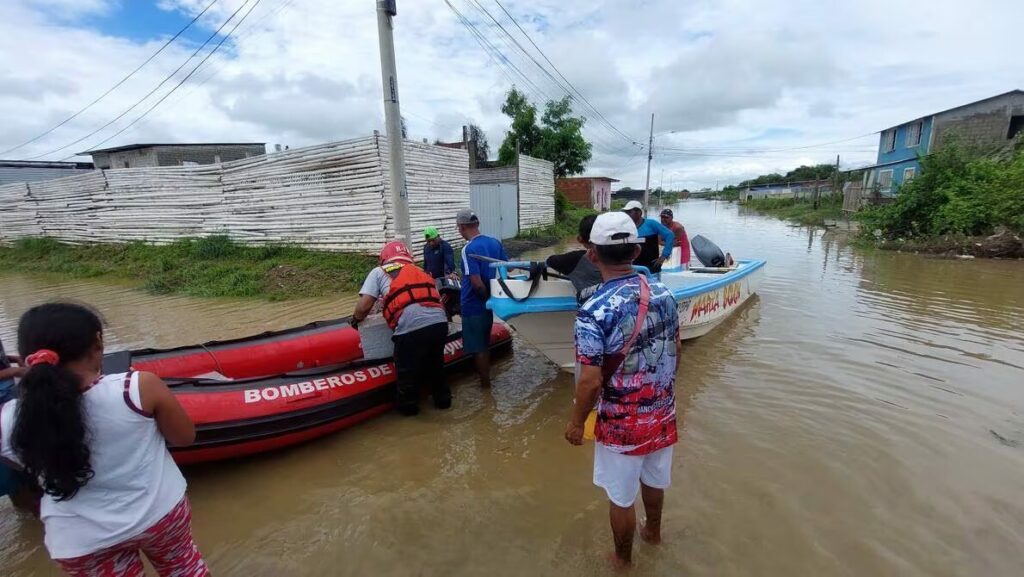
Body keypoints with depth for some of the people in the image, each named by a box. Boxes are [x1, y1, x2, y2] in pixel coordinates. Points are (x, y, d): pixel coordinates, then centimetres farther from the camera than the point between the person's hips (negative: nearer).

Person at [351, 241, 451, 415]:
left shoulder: (379, 272, 16)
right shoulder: (421, 272, 27)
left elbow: (363, 306, 6)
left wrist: (356, 319, 28)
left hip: (411, 328, -4)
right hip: (440, 323, 5)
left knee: (407, 371, 20)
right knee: (435, 364, 29)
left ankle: (408, 406, 39)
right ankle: (442, 398, 44)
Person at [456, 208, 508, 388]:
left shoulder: (469, 249, -21)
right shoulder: (495, 242, 1)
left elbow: (477, 283, -27)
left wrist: (486, 295, -7)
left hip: (474, 305, -7)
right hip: (490, 302, 8)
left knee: (477, 348, 7)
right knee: (485, 344, 23)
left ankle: (484, 383, 19)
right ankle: (486, 376, 38)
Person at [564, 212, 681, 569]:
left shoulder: (594, 311, -27)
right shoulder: (664, 294, -7)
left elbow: (591, 382, -25)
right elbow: (675, 353, 5)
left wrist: (577, 422, -8)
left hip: (622, 423, -6)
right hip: (662, 413, 6)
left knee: (621, 495, 17)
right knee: (654, 478, 29)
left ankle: (623, 559, 40)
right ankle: (653, 531, 55)